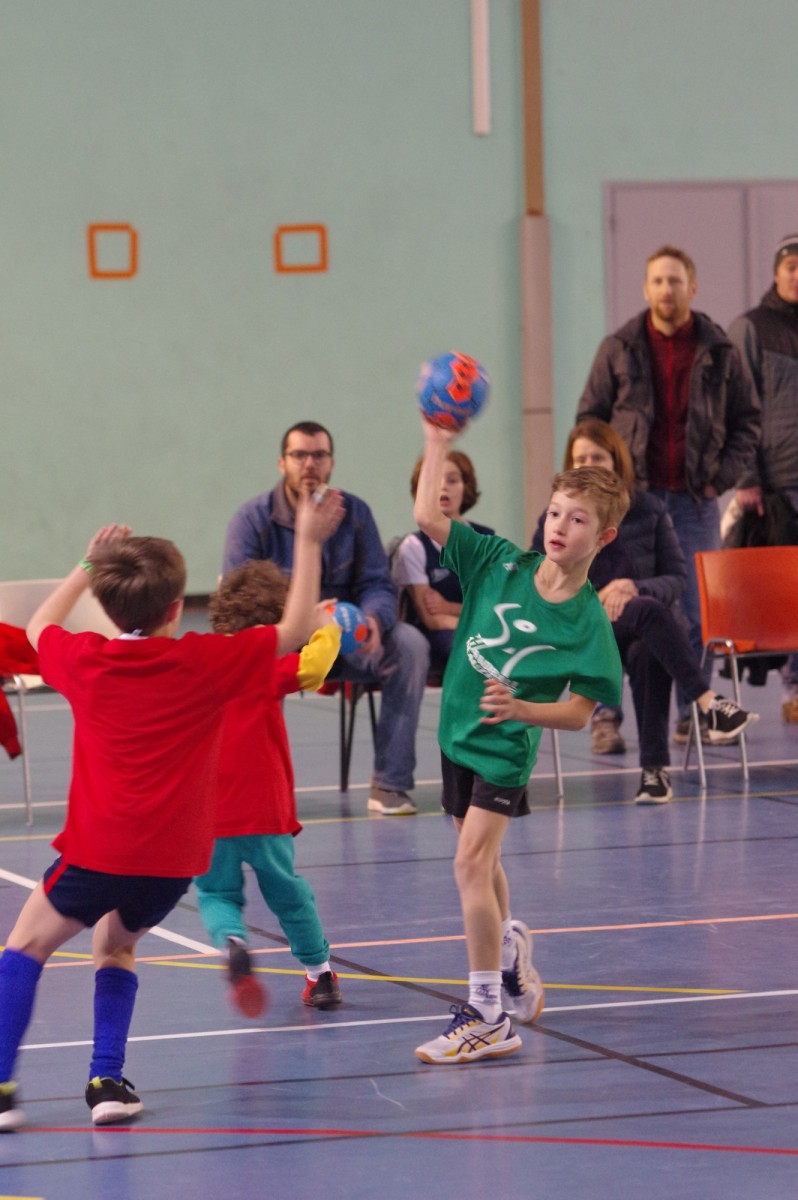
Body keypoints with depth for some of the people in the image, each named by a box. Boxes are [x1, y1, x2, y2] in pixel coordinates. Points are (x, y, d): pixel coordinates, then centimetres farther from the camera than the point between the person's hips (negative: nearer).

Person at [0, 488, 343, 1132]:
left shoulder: (84, 660, -1)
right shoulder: (206, 661, -4)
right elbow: (296, 629, 7)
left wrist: (88, 566, 29)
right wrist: (309, 543, 13)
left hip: (97, 849, -1)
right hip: (172, 859, 1)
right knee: (115, 946, 26)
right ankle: (108, 1082, 13)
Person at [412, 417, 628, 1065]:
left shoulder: (588, 620, -16)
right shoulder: (499, 563, -6)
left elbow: (579, 712, -16)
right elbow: (428, 518, -9)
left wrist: (520, 709, -31)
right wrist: (437, 442, -14)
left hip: (506, 746, -5)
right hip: (459, 733, 5)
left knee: (471, 861, -16)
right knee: (482, 862, 21)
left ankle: (487, 1016, -13)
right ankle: (510, 952, 48)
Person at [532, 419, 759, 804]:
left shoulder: (649, 510, 7)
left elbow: (678, 577, 4)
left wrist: (635, 587, -16)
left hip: (640, 633, 1)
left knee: (648, 654, -37)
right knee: (649, 611, -34)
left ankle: (654, 768, -40)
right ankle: (711, 707, -45)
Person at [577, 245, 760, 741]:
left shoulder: (720, 353, 5)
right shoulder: (619, 350, 3)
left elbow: (748, 420, 11)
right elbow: (589, 420, 7)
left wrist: (723, 475, -1)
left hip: (696, 501, 1)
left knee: (697, 615, 1)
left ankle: (693, 714, 10)